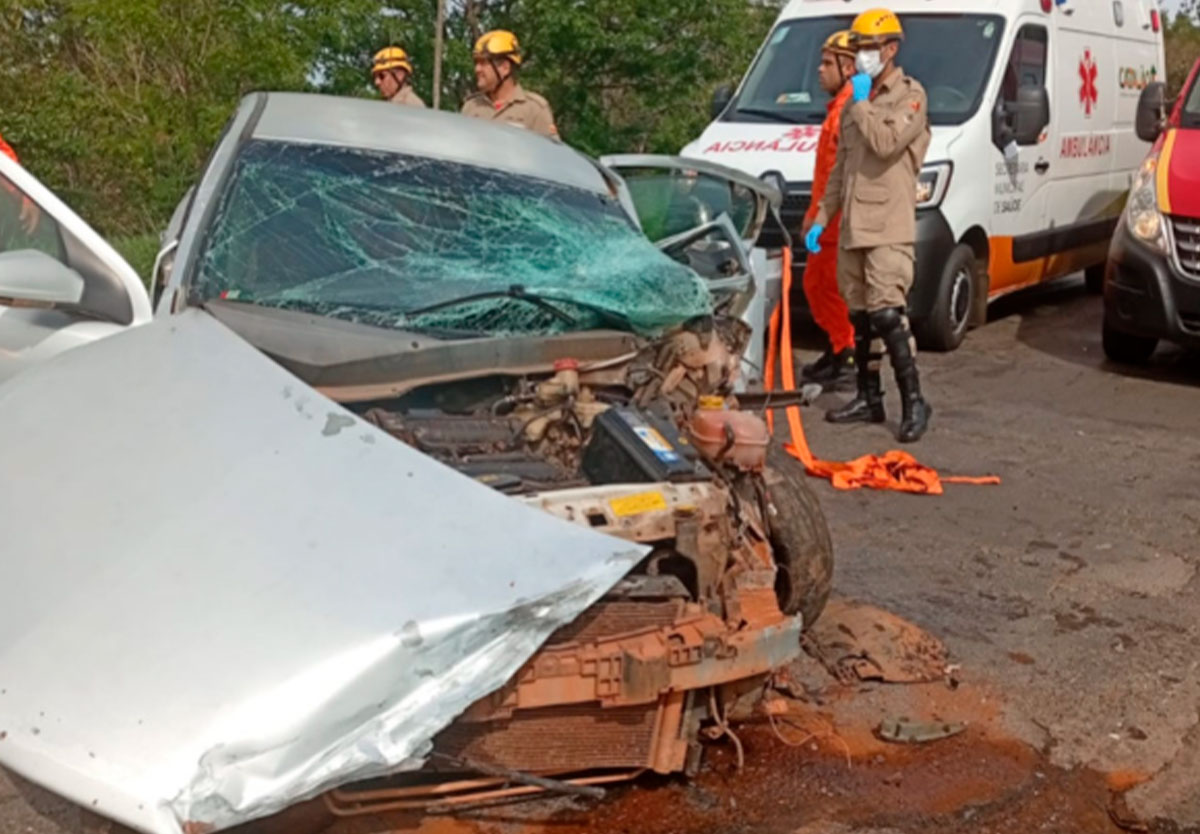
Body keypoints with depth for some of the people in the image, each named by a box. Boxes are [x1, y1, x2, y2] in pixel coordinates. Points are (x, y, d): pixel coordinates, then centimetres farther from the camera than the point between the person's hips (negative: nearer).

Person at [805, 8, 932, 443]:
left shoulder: (910, 95, -4)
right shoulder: (857, 102, 20)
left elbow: (886, 142, -22)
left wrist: (861, 104, -10)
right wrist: (822, 217, 17)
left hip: (888, 228, -8)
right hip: (852, 227, 8)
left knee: (887, 314, -16)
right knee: (860, 317, 11)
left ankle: (914, 403, -10)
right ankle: (869, 399, 19)